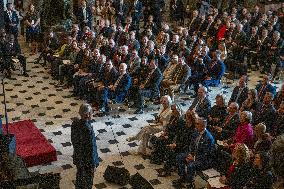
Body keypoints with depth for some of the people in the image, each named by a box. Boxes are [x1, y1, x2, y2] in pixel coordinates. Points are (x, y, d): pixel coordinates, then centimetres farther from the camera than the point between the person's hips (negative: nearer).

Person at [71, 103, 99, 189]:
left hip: (77, 156, 7)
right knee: (88, 179, 16)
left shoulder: (75, 123, -13)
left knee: (79, 175, 28)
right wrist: (93, 164, -12)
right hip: (87, 159, -7)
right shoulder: (88, 130, -34)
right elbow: (91, 149, -25)